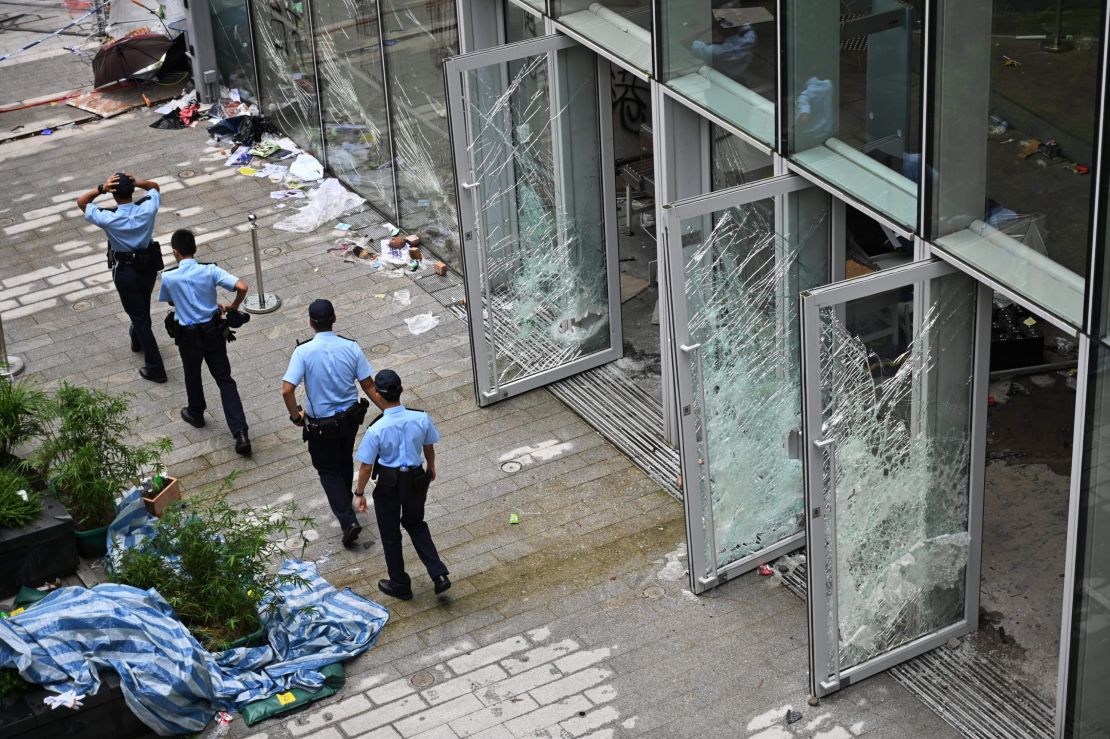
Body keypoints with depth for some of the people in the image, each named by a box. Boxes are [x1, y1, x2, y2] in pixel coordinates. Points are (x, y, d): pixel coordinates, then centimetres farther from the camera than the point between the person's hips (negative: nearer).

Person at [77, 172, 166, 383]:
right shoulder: (148, 209, -18)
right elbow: (154, 187, 5)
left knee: (139, 316, 5)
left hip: (125, 271, -4)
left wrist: (101, 188, -25)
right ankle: (137, 339, 57)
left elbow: (81, 202, -11)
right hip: (150, 265, 4)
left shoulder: (108, 219, -26)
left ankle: (154, 368, 8)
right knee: (143, 308, 29)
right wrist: (136, 182, -13)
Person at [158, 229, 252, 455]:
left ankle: (196, 414, 50)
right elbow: (242, 287, -21)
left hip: (188, 335, -1)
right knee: (225, 379, 6)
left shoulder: (168, 278, -13)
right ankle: (240, 433, -3)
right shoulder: (210, 271, -13)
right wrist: (233, 307, 0)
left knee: (192, 376, 25)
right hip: (213, 331, 1)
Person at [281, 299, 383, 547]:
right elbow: (368, 385, -8)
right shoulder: (351, 347, -11)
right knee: (345, 460, 28)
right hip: (350, 417, 3)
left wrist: (296, 415, -7)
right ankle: (346, 498, 49)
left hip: (321, 424, -3)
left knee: (328, 470, 12)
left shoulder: (304, 352, -20)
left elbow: (287, 390, -25)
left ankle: (348, 520, -1)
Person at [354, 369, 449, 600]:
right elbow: (429, 448, 1)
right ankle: (439, 574, 20)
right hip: (416, 480, 4)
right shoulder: (421, 419, -17)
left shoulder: (376, 430, -27)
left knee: (390, 535, 18)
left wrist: (360, 493, -1)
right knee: (416, 524, 28)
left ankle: (400, 585, 34)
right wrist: (431, 468, 22)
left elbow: (366, 466, -17)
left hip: (389, 485, -4)